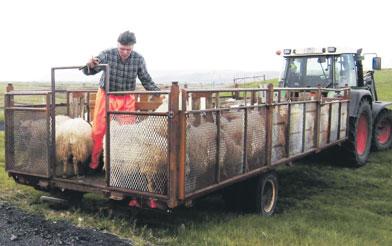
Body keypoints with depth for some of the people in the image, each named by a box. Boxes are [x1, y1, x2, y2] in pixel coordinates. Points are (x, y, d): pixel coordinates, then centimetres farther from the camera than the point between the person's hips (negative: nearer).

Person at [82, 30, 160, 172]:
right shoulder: (107, 55, -15)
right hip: (106, 96, -1)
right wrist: (90, 66, -38)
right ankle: (94, 162, 19)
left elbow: (146, 80, 1)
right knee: (98, 130, 3)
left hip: (126, 99, 1)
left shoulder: (138, 59, -10)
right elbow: (88, 72, -15)